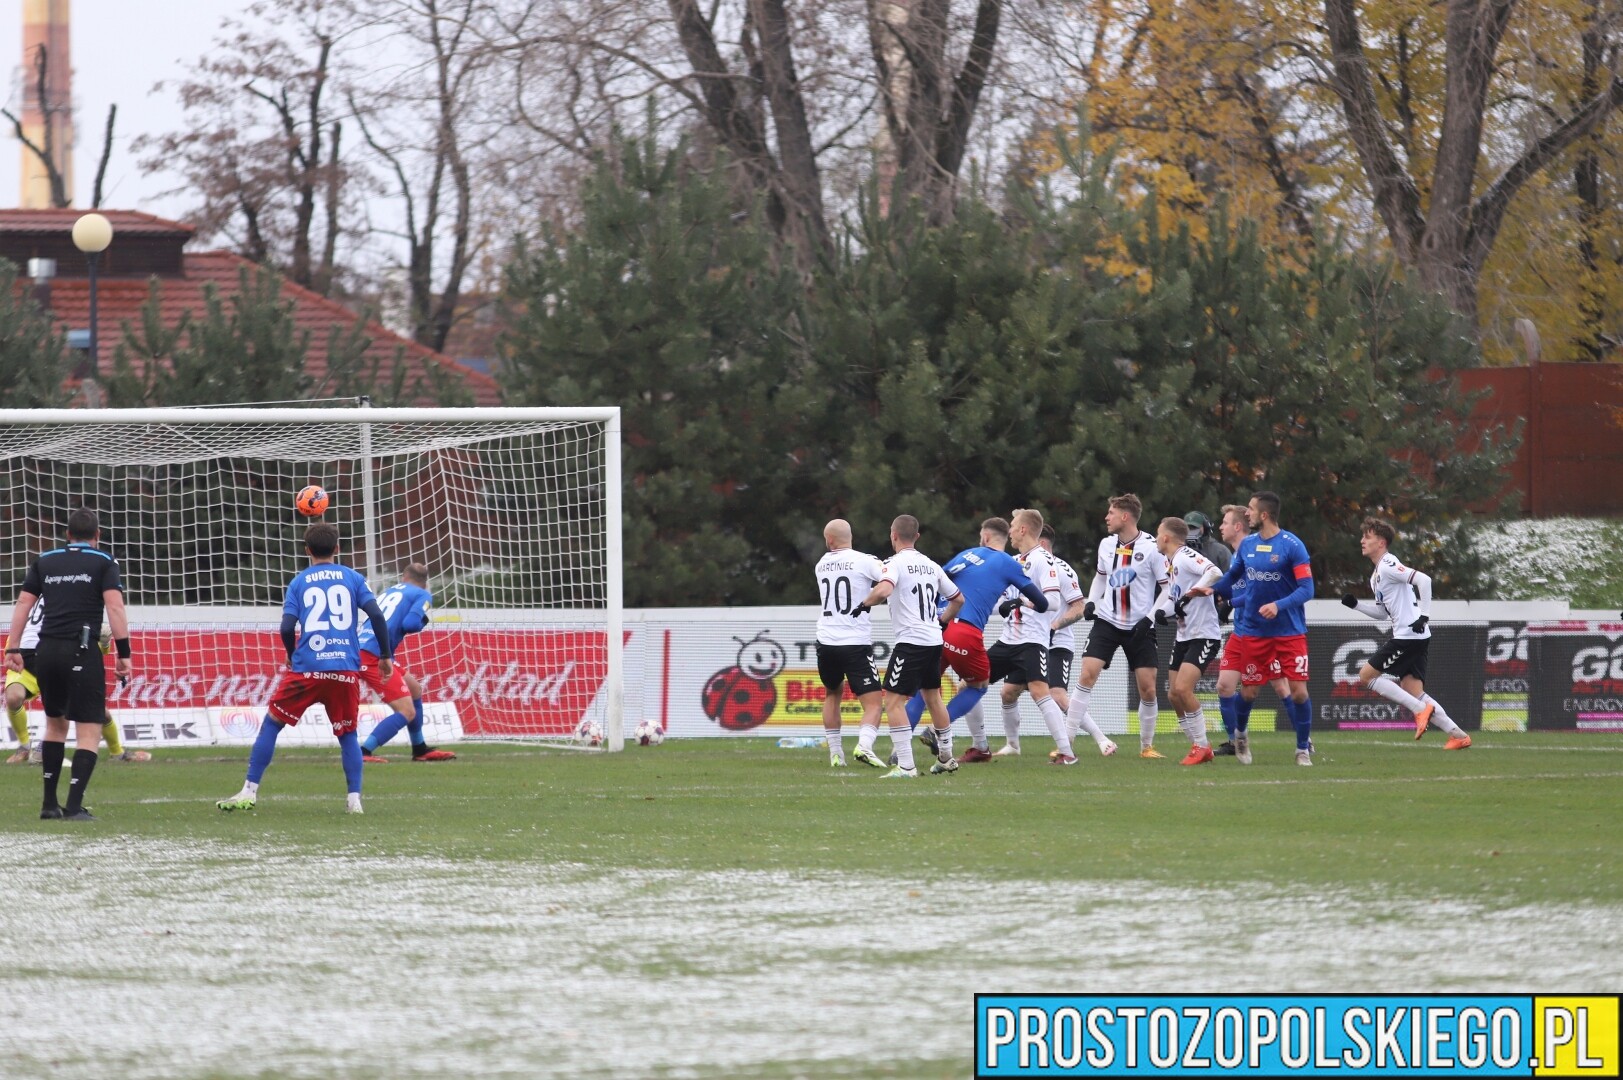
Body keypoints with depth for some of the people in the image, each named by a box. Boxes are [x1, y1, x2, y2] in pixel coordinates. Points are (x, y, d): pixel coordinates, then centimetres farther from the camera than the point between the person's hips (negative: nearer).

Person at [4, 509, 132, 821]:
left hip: (47, 653, 4)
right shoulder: (104, 562, 5)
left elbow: (23, 603, 9)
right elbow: (114, 606, -8)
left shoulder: (44, 561, 16)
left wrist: (13, 648, 8)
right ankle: (74, 806, -16)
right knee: (89, 731, -2)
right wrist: (123, 652, -9)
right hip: (82, 653, -4)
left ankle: (49, 804, 22)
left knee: (55, 724, 22)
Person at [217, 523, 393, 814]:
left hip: (306, 669, -1)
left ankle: (249, 792, 7)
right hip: (346, 669, 1)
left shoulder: (299, 582, 8)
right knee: (348, 734, 15)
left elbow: (287, 627, -2)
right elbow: (377, 615, -1)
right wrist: (385, 656, 8)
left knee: (272, 723, 11)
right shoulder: (352, 578, 10)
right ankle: (354, 799, 1)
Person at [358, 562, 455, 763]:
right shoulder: (423, 595, 6)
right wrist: (423, 622, 11)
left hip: (360, 649, 8)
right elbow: (410, 623, -9)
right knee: (407, 712, -9)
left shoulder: (390, 591, 26)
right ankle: (362, 753, -20)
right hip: (374, 657, -8)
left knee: (415, 689, 26)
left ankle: (420, 749, 35)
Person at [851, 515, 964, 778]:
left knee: (893, 701, -7)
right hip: (934, 640, 8)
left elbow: (884, 590, -29)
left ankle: (906, 765, -15)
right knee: (933, 697, 22)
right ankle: (946, 758, 31)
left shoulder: (896, 563, -9)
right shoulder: (931, 565, 13)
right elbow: (958, 599, 21)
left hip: (910, 640, -8)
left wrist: (865, 603, -11)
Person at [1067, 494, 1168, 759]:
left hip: (1139, 628, -3)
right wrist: (1091, 601, 6)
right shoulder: (1107, 544, 5)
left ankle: (1147, 746, 17)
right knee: (1087, 675, -12)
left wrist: (1150, 617, -16)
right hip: (1107, 621, 3)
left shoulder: (1151, 548, -10)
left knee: (1147, 688, -3)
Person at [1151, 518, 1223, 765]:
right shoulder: (1171, 561, 14)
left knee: (1183, 688, -19)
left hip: (1204, 636, -10)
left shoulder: (1186, 556, -15)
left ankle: (1201, 746, -8)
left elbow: (1215, 573, -31)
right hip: (1184, 637, 10)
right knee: (1174, 694, 8)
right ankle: (1198, 747, 18)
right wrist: (1161, 612, 3)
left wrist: (1189, 595, -34)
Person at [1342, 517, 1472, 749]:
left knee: (1366, 675, -6)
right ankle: (1458, 735, 5)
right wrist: (1355, 604, 16)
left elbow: (1423, 580, -21)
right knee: (1415, 693, 6)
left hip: (1410, 634, -10)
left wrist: (1424, 615, -23)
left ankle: (1421, 709, -8)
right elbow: (1382, 612, 29)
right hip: (1405, 637, 10)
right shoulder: (1376, 576, 21)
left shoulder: (1388, 566, -9)